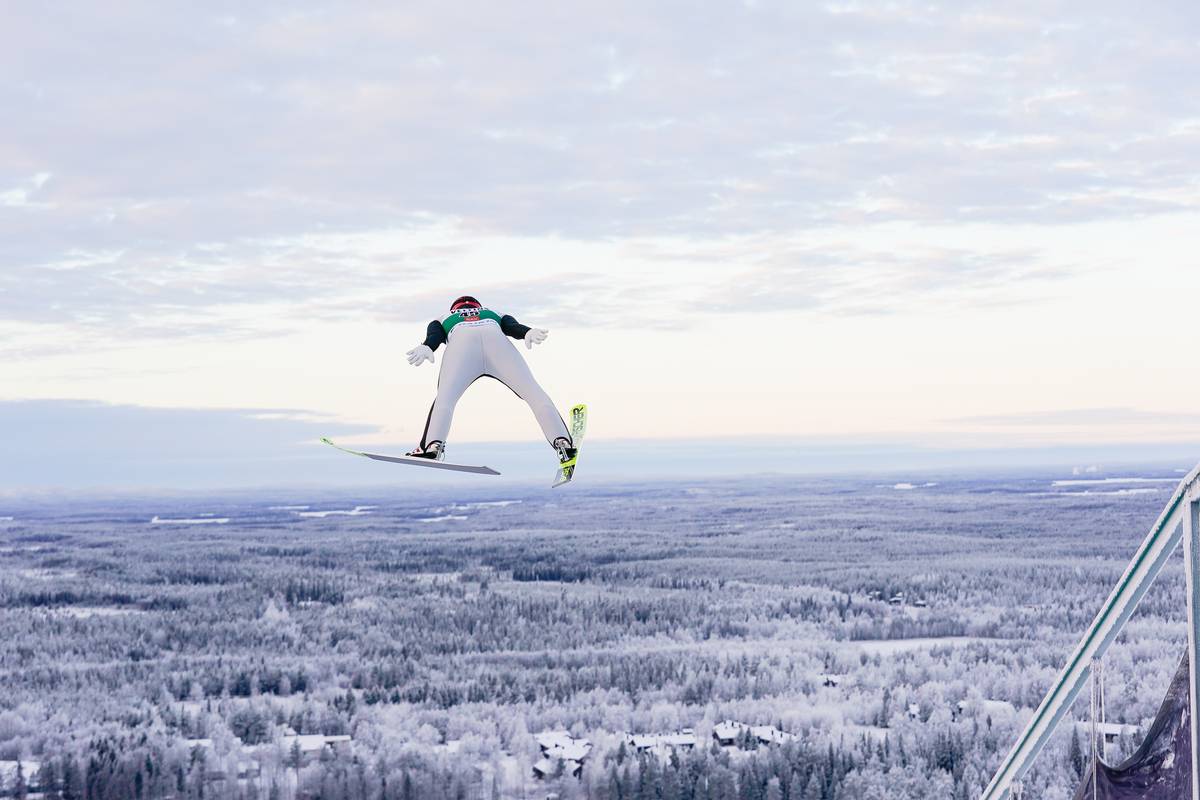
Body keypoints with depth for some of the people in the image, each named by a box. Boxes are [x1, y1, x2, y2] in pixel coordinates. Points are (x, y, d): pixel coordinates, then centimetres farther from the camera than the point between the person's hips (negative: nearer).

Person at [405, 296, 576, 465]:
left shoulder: (444, 320, 42)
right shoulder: (495, 315, 45)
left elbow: (434, 334, 16)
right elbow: (513, 326, 21)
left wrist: (426, 347, -5)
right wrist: (529, 332, -1)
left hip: (460, 341, -1)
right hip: (496, 337, 1)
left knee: (444, 398, -7)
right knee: (534, 393, 1)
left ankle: (432, 445, -33)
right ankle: (562, 442, -16)